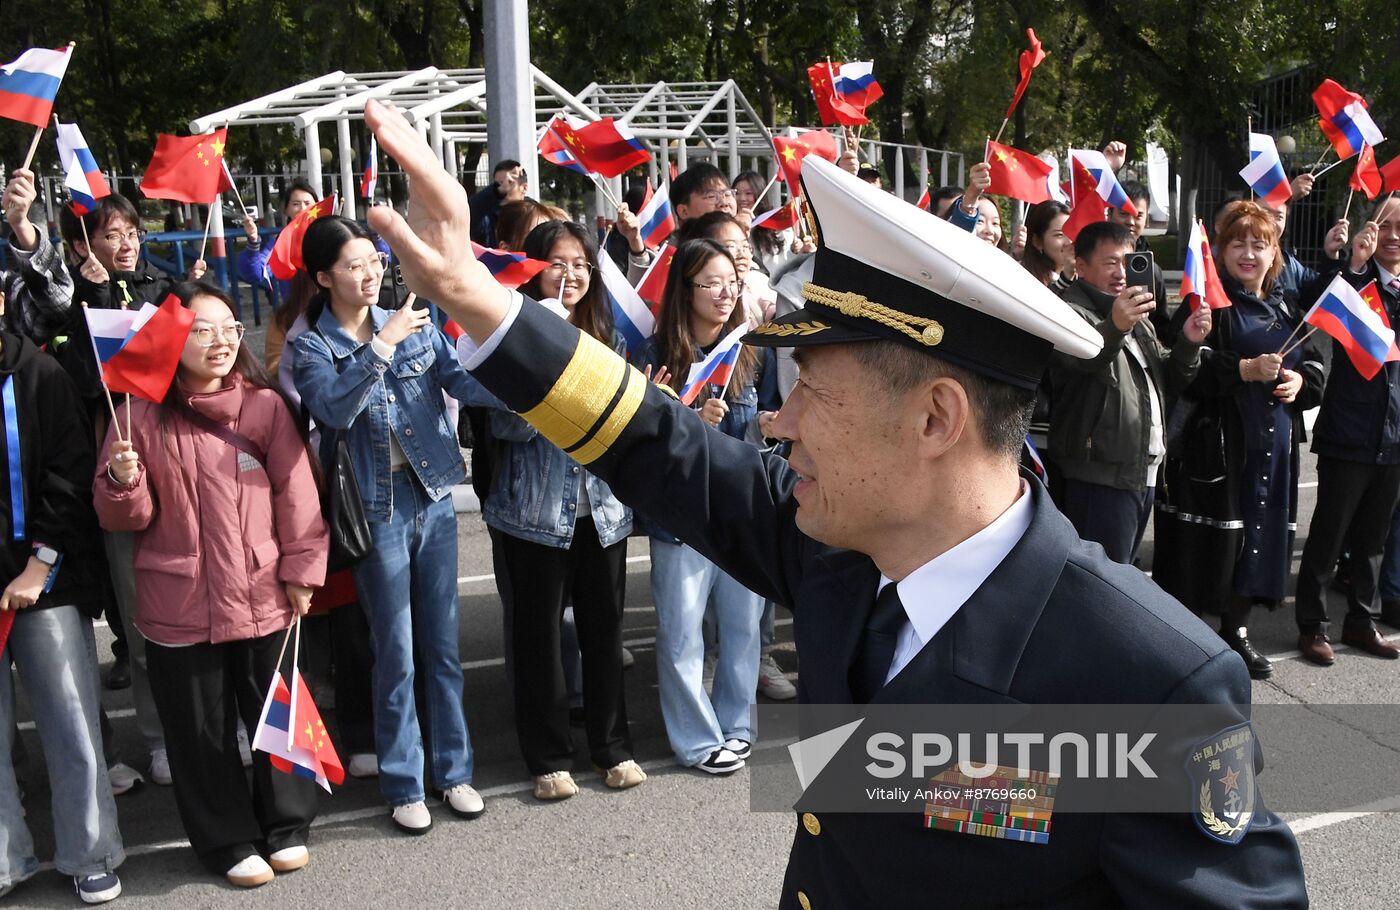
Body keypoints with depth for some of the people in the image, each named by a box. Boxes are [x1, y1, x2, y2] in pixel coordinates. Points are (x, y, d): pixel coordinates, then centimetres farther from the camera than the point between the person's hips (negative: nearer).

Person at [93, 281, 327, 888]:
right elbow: (125, 518, 0)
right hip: (179, 607, 0)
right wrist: (123, 482, -20)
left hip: (264, 600, 0)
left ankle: (287, 827, 36)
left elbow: (297, 495, -1)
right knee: (200, 730, 12)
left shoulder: (265, 405, -3)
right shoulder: (144, 413, -3)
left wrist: (302, 570, -2)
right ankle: (230, 842, 32)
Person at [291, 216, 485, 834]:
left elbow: (465, 382, -6)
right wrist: (382, 346, -27)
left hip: (433, 497, 3)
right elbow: (335, 409, -22)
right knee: (396, 654, 4)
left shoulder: (414, 325, 4)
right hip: (376, 508, -3)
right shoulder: (311, 346, -4)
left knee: (443, 644, 11)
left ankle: (453, 770, 25)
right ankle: (403, 785, 19)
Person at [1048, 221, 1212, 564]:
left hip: (1144, 473, 9)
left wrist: (1188, 344, 1)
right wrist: (1114, 327, -54)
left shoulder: (1136, 315, 21)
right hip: (1099, 479, -9)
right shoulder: (1071, 311, -10)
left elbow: (1168, 382, 21)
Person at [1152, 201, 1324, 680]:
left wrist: (1300, 379, -2)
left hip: (1273, 445, 6)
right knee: (1208, 538, -4)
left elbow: (1315, 364, 20)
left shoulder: (1284, 309, 15)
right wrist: (1244, 370, -23)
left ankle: (1236, 631, 26)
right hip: (1216, 443, -6)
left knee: (1261, 531, 11)